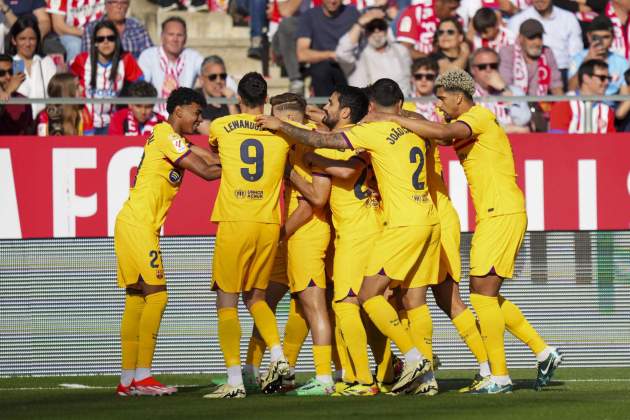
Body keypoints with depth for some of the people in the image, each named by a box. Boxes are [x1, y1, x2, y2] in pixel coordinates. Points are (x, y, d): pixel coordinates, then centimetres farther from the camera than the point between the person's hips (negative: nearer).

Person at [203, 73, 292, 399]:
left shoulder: (221, 127, 3)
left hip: (234, 224, -3)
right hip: (269, 225, 3)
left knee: (227, 301, 1)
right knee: (255, 297, 18)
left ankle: (234, 380, -8)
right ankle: (278, 357, -3)